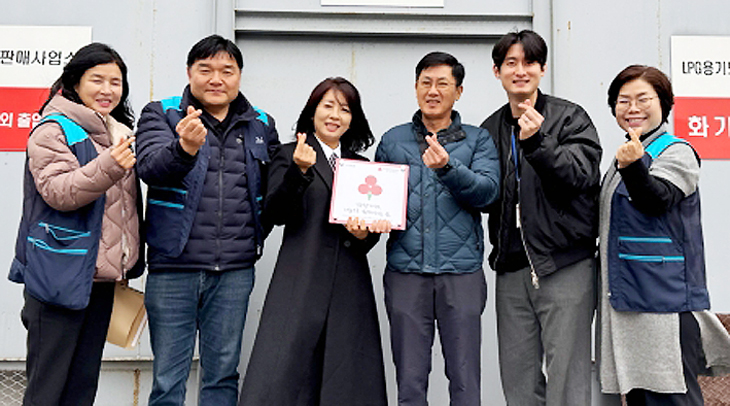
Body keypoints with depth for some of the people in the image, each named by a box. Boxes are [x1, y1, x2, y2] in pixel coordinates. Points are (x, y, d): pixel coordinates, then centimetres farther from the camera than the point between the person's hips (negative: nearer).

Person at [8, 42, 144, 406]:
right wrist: (109, 167, -35)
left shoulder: (118, 132, 17)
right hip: (61, 276, -8)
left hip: (100, 278, 8)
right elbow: (58, 192, -21)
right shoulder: (54, 129, -8)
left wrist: (126, 264, 24)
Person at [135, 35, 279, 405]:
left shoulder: (261, 125, 10)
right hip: (174, 267, -2)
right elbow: (151, 167, -19)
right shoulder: (161, 114, 1)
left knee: (223, 374, 12)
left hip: (235, 271, 3)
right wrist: (185, 148, -39)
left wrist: (257, 231, 8)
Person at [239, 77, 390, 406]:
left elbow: (375, 223, 20)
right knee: (280, 374, -9)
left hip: (349, 287, 4)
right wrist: (300, 171, -21)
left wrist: (364, 234, -3)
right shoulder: (290, 156, 6)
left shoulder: (361, 166, 18)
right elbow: (276, 213, -7)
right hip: (300, 283, -4)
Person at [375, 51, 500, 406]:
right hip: (406, 270, 1)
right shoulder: (393, 141, 13)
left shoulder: (478, 140, 8)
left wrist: (447, 168, -23)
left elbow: (486, 191, -7)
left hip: (461, 270, -1)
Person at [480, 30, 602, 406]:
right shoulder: (490, 129, 14)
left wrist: (536, 141, -24)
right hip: (512, 268, 5)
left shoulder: (571, 118, 0)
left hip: (564, 265, -4)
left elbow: (583, 176, -14)